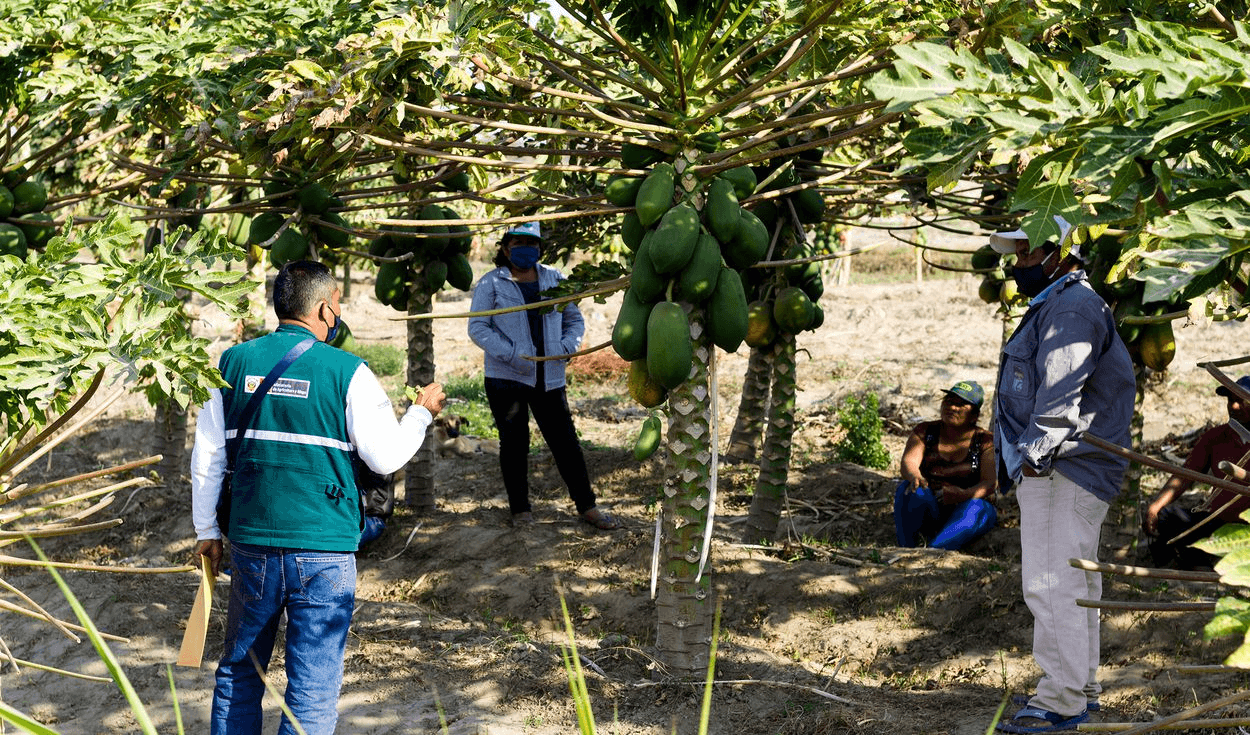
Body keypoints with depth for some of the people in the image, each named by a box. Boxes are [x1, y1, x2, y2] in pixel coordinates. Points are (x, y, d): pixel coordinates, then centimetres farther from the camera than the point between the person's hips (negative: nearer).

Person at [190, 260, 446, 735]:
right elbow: (386, 457, -4)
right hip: (323, 552, -4)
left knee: (239, 672, 19)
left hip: (252, 542, 4)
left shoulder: (235, 362, 3)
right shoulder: (347, 373, -8)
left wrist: (207, 530, 17)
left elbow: (207, 457, 7)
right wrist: (422, 412, 13)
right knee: (313, 686, 4)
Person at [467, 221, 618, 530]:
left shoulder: (554, 279, 10)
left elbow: (574, 320, 16)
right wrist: (511, 355, -17)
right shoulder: (492, 283, -1)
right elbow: (477, 327, -7)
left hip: (548, 377, 2)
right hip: (507, 377, -2)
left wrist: (566, 347, -5)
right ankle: (520, 509, 20)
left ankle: (586, 506, 13)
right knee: (514, 443, 7)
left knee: (565, 440, 4)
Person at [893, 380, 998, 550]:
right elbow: (908, 461, -12)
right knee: (911, 490, -30)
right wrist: (915, 477, -37)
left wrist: (964, 495, -34)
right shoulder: (925, 432, 6)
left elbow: (989, 483, -12)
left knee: (975, 510, -35)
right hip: (928, 511, 1)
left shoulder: (986, 441, 1)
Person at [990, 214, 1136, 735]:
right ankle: (1082, 688, 25)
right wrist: (1026, 460, 27)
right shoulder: (1054, 306, 24)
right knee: (1074, 583, 16)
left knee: (1052, 584, -12)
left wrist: (1036, 451, -31)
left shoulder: (1071, 307, -12)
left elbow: (1061, 390, -24)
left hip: (1063, 468, -12)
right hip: (1054, 470, 12)